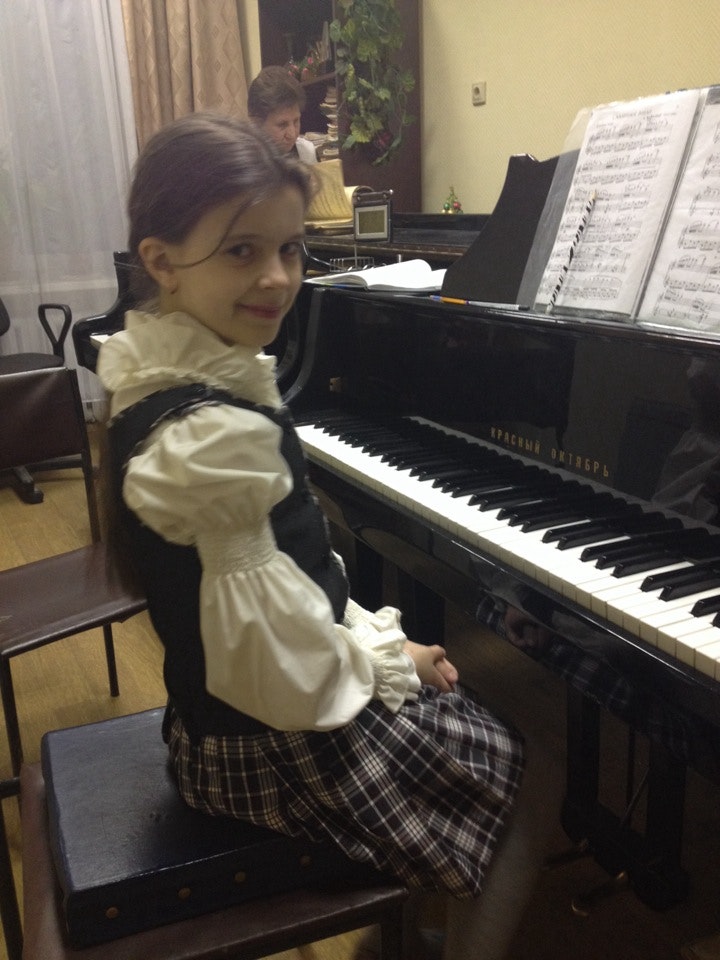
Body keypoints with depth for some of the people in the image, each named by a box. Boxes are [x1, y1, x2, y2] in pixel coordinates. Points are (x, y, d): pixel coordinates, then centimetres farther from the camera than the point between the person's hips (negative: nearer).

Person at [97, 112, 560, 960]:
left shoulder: (163, 381, -1)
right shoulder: (217, 436, -32)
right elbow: (283, 676, -28)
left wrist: (372, 634, 3)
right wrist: (395, 659, -11)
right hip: (283, 749, -9)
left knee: (481, 723, 29)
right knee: (523, 808, 11)